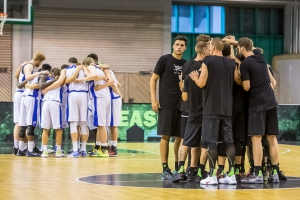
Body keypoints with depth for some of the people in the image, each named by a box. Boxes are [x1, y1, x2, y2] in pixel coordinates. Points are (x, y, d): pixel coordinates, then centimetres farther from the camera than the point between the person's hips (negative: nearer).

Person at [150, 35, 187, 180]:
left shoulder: (186, 64, 11)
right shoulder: (164, 60, -1)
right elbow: (153, 79, -1)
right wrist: (153, 99, -9)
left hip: (182, 105, 4)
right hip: (166, 105, -4)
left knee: (180, 137, 5)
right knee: (165, 136, -4)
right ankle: (165, 169, -1)